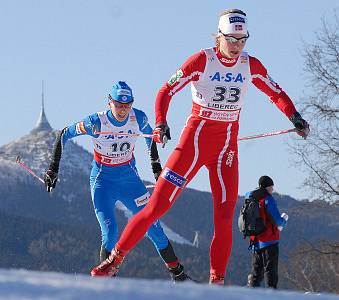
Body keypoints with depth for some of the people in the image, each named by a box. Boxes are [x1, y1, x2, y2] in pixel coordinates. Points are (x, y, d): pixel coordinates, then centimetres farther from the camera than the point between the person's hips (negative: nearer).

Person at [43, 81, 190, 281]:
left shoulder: (138, 118, -12)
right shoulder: (97, 122, -20)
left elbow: (149, 134, 13)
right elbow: (64, 135, -8)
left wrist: (156, 164, 15)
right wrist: (54, 169, -8)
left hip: (129, 178, 3)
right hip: (103, 180, -3)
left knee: (153, 226, -2)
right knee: (110, 233, -18)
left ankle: (178, 274, 11)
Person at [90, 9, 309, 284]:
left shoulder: (251, 66, 2)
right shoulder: (201, 61, -9)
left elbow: (277, 94, 15)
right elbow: (166, 91, -7)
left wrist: (294, 116, -4)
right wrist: (161, 123, -23)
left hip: (227, 148, 3)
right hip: (194, 141, -3)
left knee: (225, 217, -7)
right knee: (157, 205, -8)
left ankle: (217, 281, 2)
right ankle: (115, 258, 2)